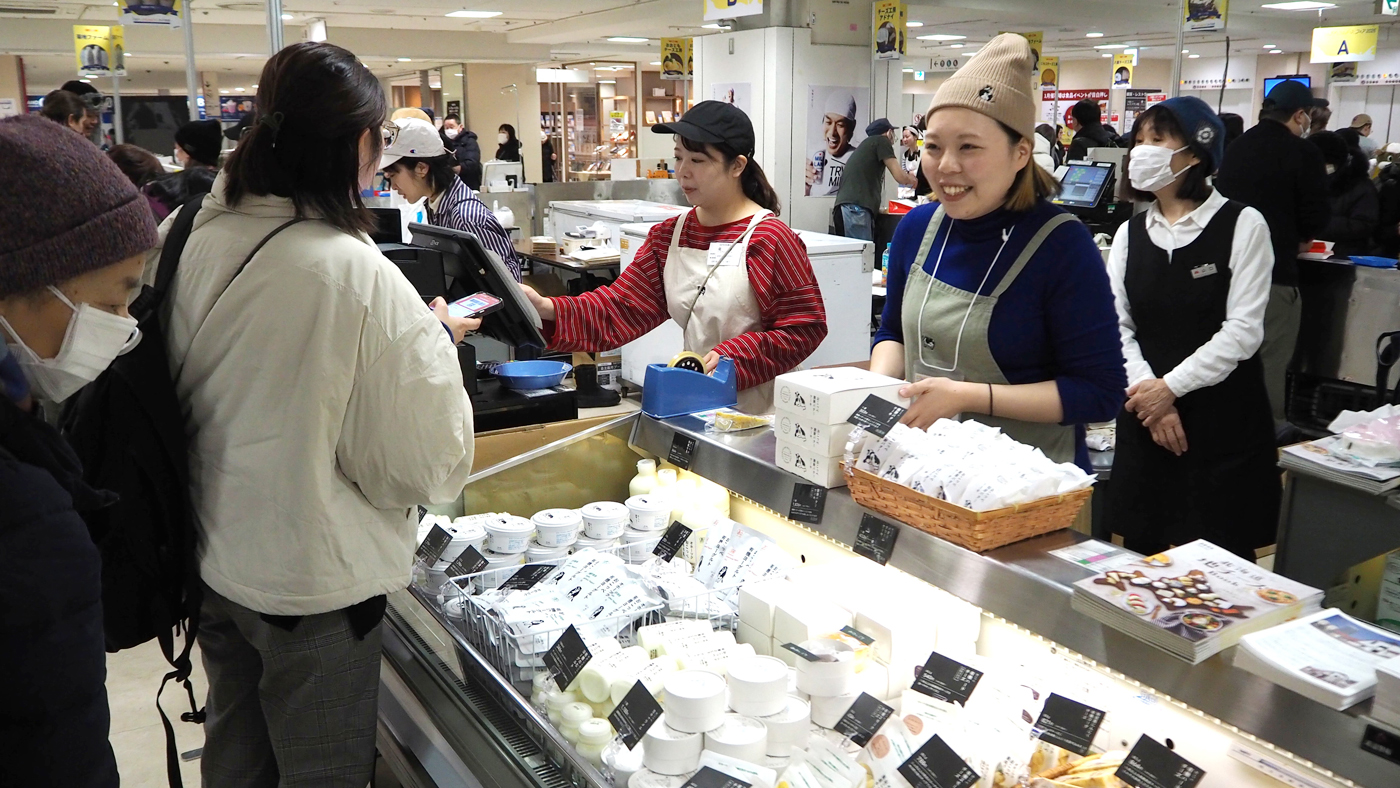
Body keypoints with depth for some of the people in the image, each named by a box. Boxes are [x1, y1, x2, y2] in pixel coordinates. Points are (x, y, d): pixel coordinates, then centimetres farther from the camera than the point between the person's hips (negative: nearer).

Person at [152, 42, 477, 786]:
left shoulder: (194, 242, -7)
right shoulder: (359, 276, -25)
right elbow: (425, 462, -19)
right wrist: (437, 342, -4)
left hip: (213, 558, 6)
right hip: (312, 584, -6)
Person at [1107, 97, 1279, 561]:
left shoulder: (1242, 226, -4)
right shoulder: (1130, 234, 9)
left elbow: (1243, 330, -10)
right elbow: (1117, 326, 2)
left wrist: (1170, 387, -13)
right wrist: (1149, 395, -11)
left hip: (1226, 419, -3)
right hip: (1146, 414, 4)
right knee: (1143, 553, 8)